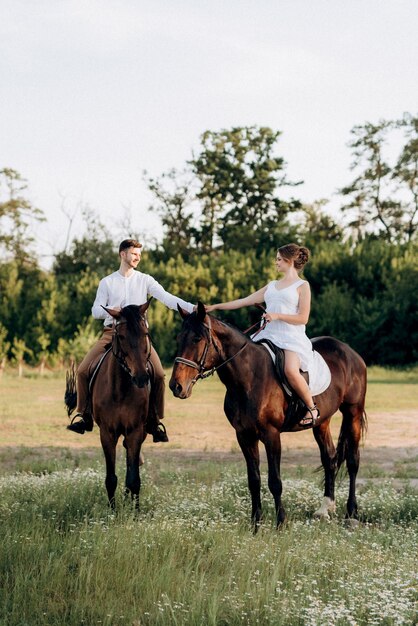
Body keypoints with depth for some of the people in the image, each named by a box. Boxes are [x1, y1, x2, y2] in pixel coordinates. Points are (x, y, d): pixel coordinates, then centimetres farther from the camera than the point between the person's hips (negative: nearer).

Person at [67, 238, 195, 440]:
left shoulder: (145, 280, 7)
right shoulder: (107, 282, 10)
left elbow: (167, 298, -4)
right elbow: (95, 310, 6)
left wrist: (192, 308, -18)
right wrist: (110, 310, -17)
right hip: (112, 333, 1)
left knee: (158, 374, -20)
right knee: (83, 370, -12)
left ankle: (155, 421, -6)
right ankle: (84, 416, 4)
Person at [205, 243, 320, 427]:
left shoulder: (302, 286, 4)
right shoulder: (272, 286, 22)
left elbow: (303, 318, -4)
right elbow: (245, 301, 18)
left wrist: (277, 316, -14)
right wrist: (215, 307, 12)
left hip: (292, 337, -7)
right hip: (268, 335, 7)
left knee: (291, 370, -33)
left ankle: (312, 408, -13)